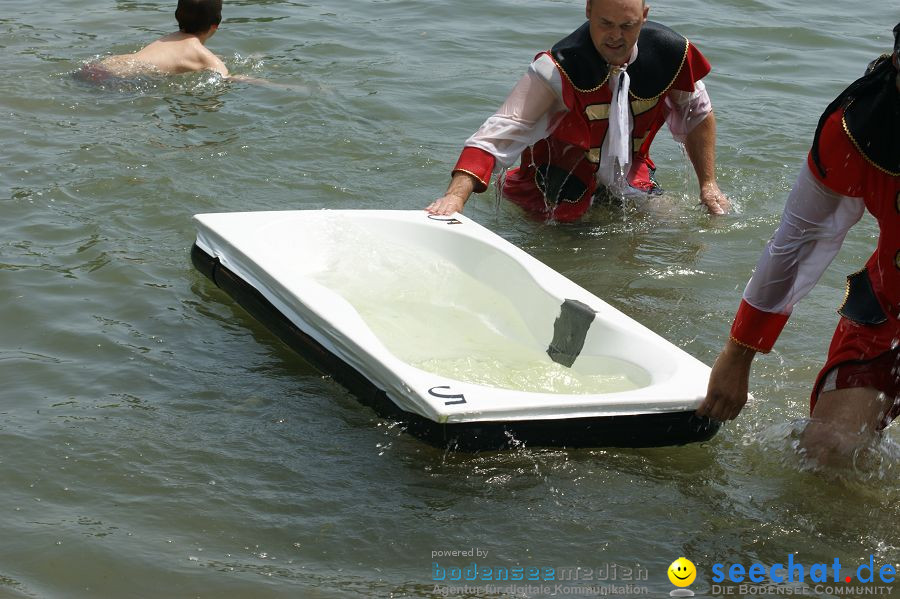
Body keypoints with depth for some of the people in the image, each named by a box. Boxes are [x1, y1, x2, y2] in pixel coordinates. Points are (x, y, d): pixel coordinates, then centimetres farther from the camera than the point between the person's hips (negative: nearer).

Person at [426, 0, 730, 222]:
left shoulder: (670, 54, -20)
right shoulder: (558, 69, -32)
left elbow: (698, 116, 1)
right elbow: (497, 134, -36)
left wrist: (708, 185, 1)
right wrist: (456, 195, -49)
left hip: (628, 174, 3)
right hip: (563, 176, -3)